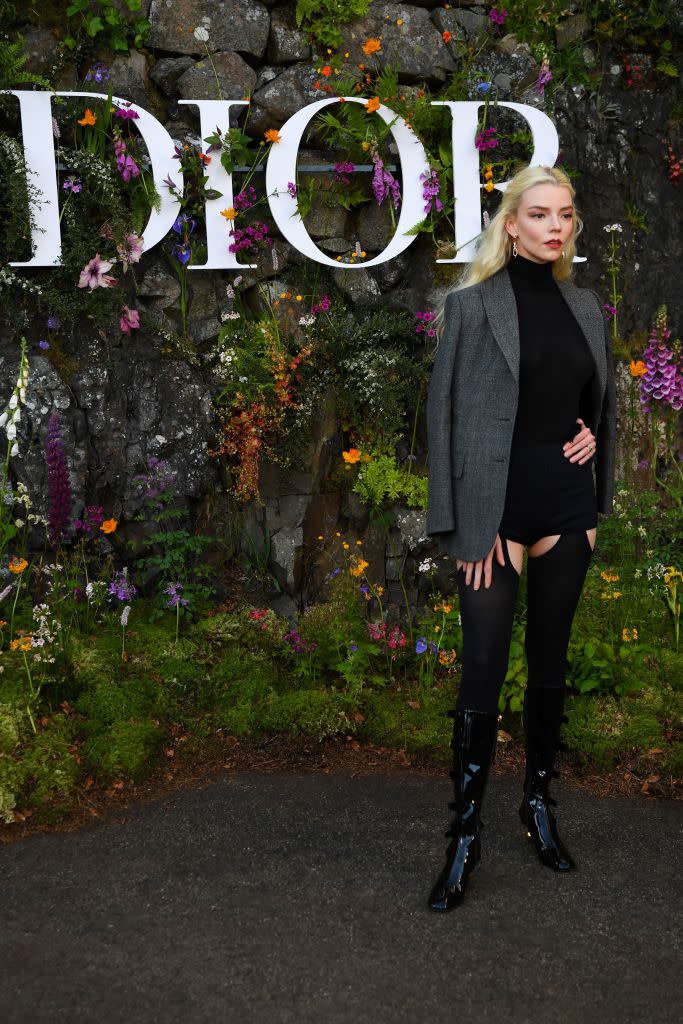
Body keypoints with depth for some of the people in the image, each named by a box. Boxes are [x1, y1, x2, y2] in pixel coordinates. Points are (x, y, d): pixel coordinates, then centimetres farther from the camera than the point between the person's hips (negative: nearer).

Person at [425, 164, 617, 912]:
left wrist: (595, 437, 0)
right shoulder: (471, 305, -3)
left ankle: (539, 802, 28)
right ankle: (465, 833, 7)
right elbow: (444, 415, -6)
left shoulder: (587, 307, 10)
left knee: (550, 659, 12)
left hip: (567, 503, 4)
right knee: (484, 667, -4)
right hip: (496, 507, -4)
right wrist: (462, 525, -11)